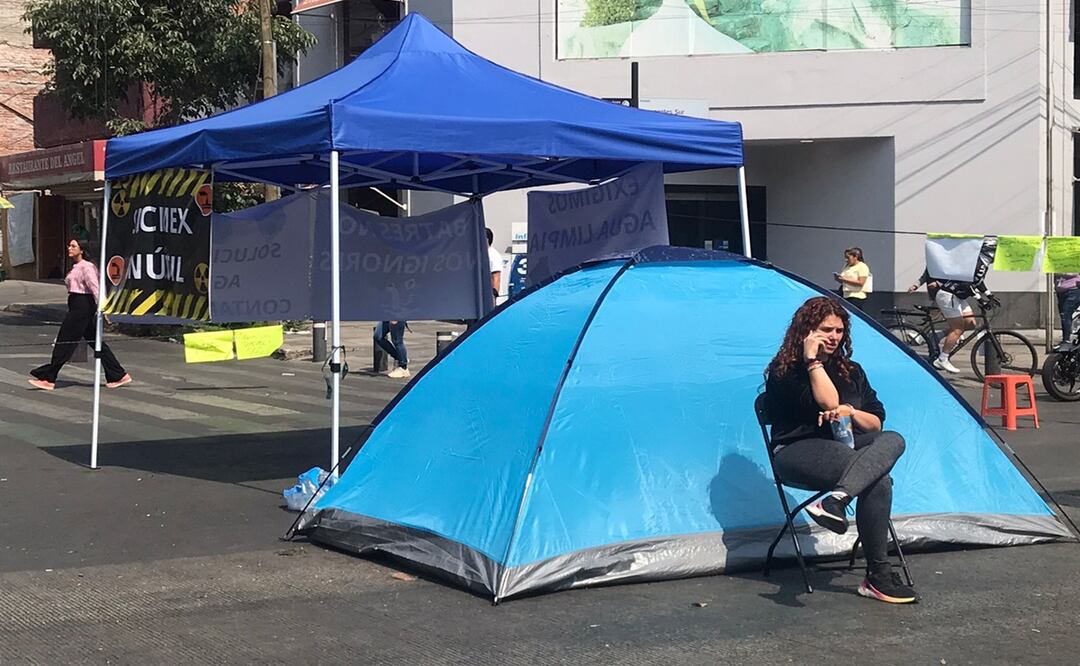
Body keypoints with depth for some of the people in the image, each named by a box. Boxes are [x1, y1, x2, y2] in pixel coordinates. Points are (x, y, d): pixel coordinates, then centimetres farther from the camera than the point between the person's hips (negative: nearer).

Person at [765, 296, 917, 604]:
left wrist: (851, 413, -7)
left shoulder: (851, 371, 20)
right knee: (879, 481, -34)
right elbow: (828, 403, -16)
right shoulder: (785, 371, -1)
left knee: (892, 440, -32)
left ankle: (835, 501, -52)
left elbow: (876, 421, 15)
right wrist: (813, 361, -12)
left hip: (845, 446, 7)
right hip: (799, 451, -6)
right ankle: (877, 576, -37)